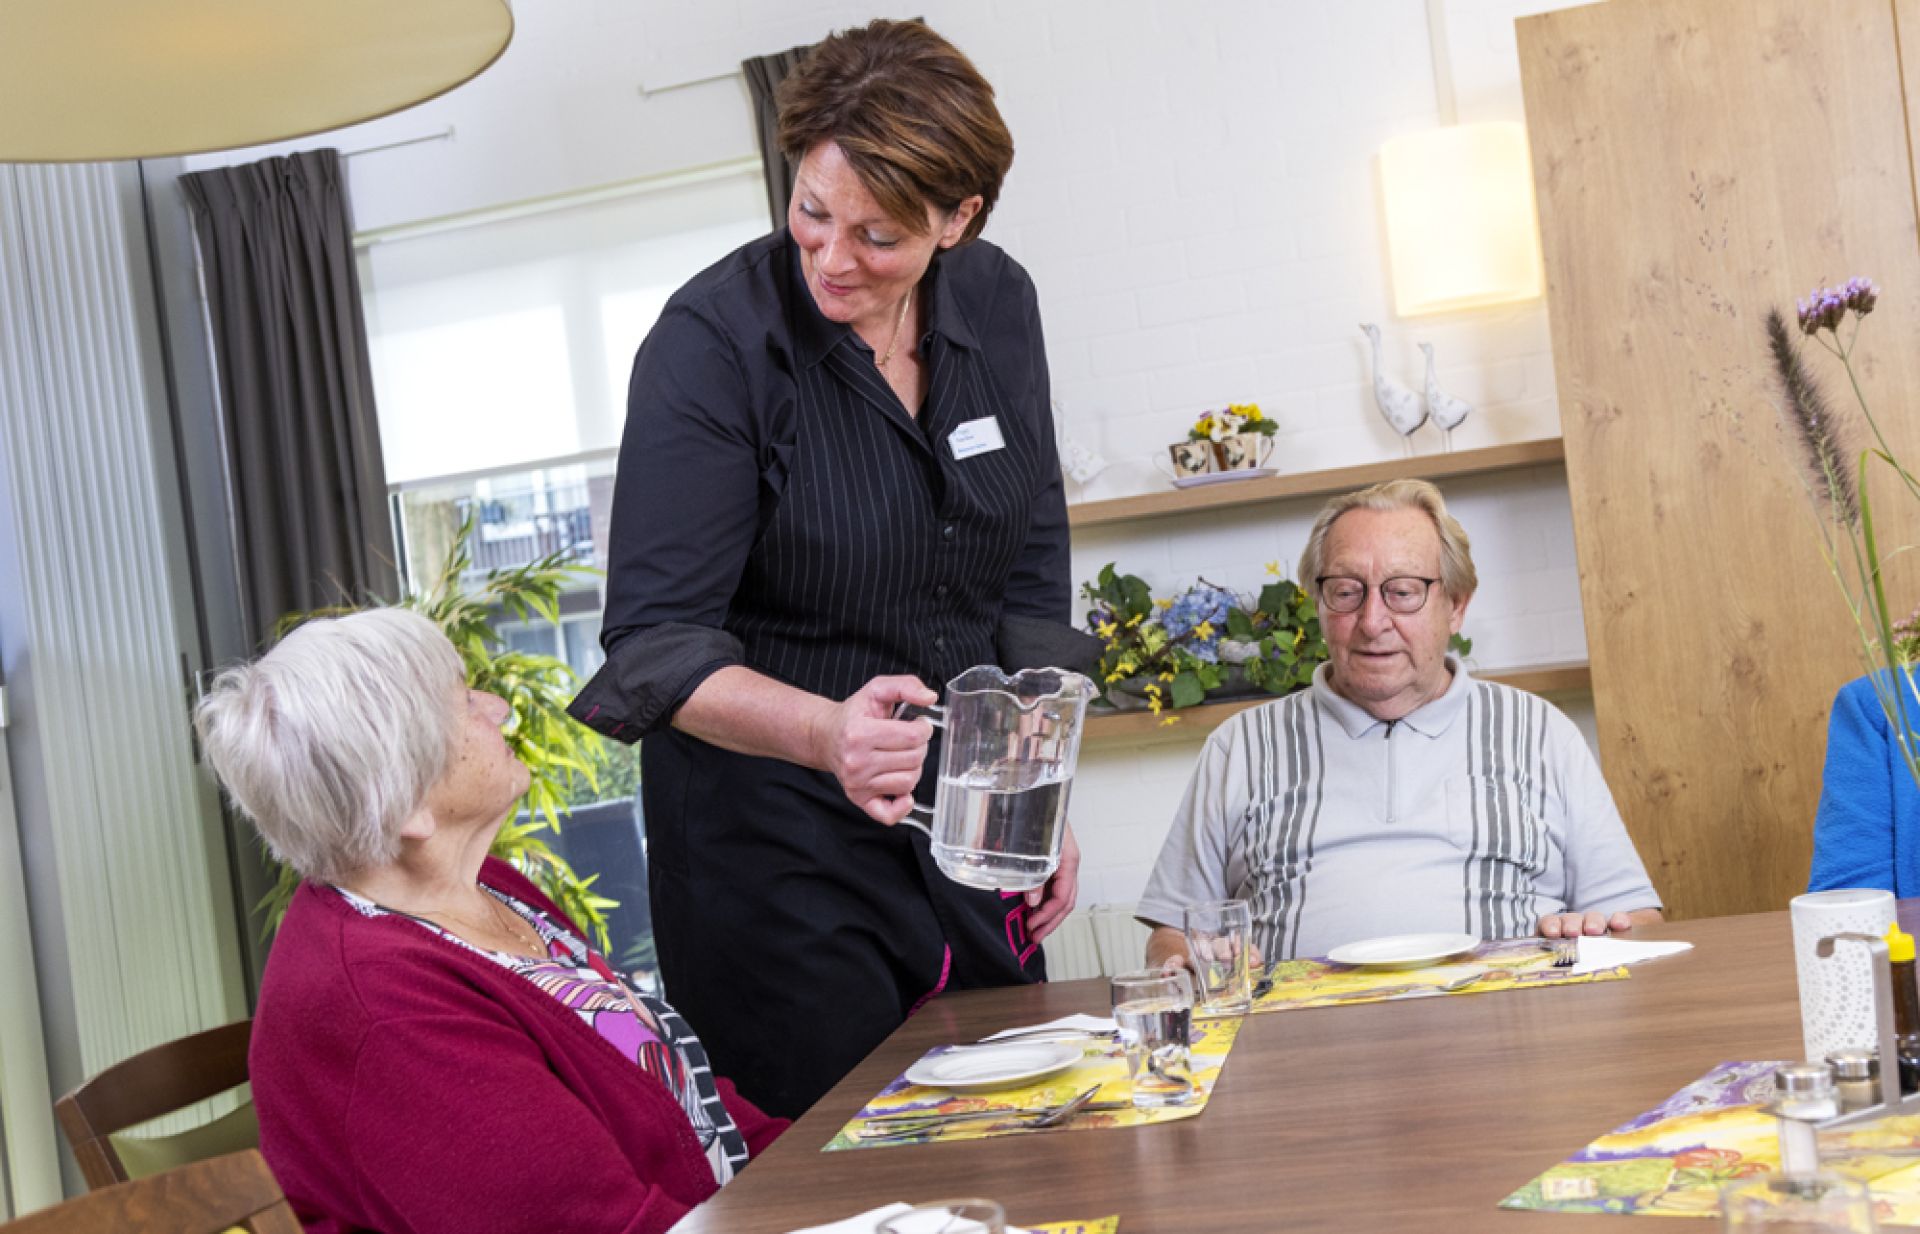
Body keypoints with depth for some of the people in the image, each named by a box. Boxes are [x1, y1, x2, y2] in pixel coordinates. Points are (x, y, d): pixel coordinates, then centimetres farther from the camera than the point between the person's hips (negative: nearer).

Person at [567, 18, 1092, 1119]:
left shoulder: (997, 306, -1)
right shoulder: (714, 341, -17)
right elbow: (657, 644, -20)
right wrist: (825, 731, -37)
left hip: (968, 822, 5)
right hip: (772, 836, -5)